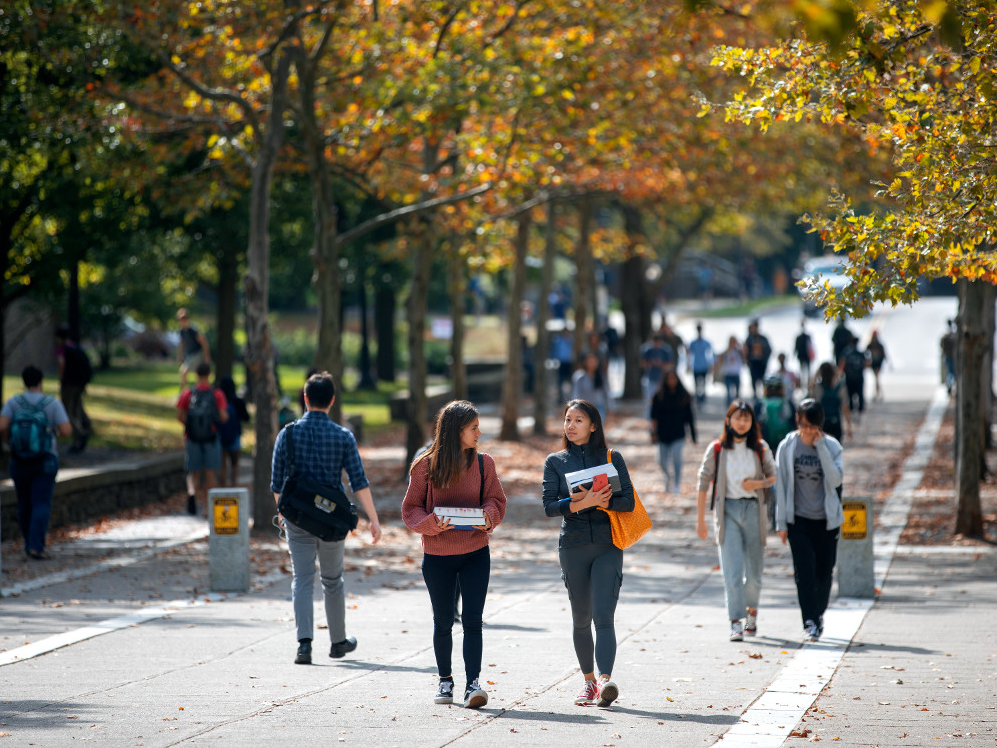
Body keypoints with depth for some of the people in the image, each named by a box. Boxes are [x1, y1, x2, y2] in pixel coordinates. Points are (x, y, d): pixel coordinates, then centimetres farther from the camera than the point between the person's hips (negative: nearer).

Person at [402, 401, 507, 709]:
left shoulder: (483, 463, 2)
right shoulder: (425, 466, -5)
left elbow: (496, 500, 6)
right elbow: (411, 509, -1)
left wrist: (488, 517, -16)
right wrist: (431, 524, -21)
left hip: (475, 553, 1)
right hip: (437, 555, -1)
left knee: (472, 619, -9)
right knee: (443, 621, 10)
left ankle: (473, 684, -11)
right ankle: (445, 680, 27)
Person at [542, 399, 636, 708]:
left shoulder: (612, 458, 6)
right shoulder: (555, 462, 8)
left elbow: (628, 501, -1)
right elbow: (549, 505, -3)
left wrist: (595, 501, -16)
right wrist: (582, 503, -19)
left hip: (607, 545, -2)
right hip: (572, 545, 2)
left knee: (603, 616, -15)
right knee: (581, 618, 9)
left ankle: (606, 681, -27)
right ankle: (589, 681, 24)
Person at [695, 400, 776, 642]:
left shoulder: (761, 449, 4)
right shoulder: (716, 450, 0)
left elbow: (774, 476, 13)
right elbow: (703, 483, 3)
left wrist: (758, 484, -9)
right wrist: (700, 520, 1)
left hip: (753, 510, 2)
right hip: (727, 510, -2)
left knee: (754, 573, 6)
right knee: (732, 571, -10)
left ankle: (751, 610, 33)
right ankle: (736, 623, -10)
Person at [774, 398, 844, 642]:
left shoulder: (832, 446, -3)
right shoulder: (787, 447, -2)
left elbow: (836, 479, -17)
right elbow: (781, 485, 2)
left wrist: (821, 447, -19)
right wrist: (781, 522, 0)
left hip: (826, 521, 1)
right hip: (798, 519, -1)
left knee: (824, 572, 7)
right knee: (805, 570, -13)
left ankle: (819, 614, 30)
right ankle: (810, 622, -13)